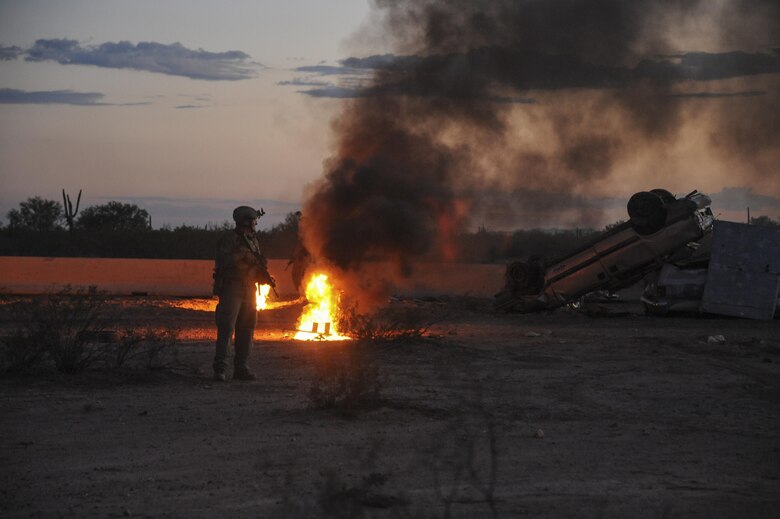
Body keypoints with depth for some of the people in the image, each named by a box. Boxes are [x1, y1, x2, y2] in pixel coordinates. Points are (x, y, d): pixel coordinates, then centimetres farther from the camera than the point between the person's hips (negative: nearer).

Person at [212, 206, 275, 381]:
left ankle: (241, 368, 12)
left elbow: (256, 267, 20)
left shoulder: (253, 241, 16)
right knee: (226, 328, -13)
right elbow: (222, 260, -22)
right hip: (231, 289, -8)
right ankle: (220, 369, -15)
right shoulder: (229, 239, -8)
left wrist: (266, 278, 2)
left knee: (246, 330, 7)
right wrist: (242, 255, -23)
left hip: (248, 291, 8)